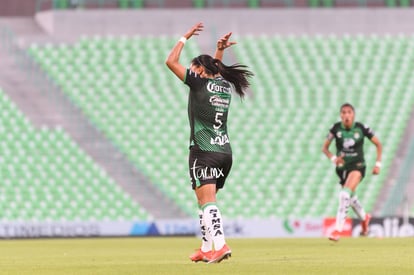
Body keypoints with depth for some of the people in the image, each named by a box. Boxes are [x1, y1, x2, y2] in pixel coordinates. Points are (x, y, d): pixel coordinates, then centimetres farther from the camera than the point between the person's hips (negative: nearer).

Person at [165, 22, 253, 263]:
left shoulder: (200, 83, -6)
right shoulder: (226, 85, 12)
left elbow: (171, 62, -2)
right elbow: (216, 69, 36)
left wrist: (185, 37, 6)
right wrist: (220, 51, 24)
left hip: (204, 152, -7)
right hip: (225, 151, 7)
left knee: (208, 201, -13)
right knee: (206, 201, 16)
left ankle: (220, 245, -28)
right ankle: (206, 248, 19)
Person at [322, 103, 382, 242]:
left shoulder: (361, 128, -11)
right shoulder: (336, 128, -7)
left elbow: (378, 144, 1)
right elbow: (325, 148, 1)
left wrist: (378, 164, -6)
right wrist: (333, 158, -18)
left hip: (357, 166, -4)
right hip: (342, 167, 4)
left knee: (345, 195, -25)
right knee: (351, 197, 19)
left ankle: (338, 229, -25)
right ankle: (364, 218, 50)